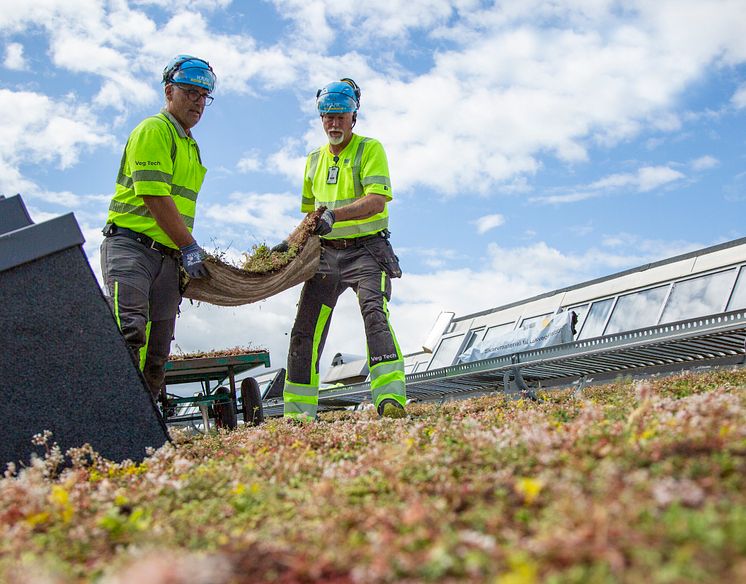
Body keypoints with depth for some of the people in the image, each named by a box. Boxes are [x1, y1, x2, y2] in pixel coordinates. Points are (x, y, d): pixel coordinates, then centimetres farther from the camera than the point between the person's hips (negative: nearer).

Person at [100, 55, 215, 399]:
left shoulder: (190, 144, 25)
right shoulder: (154, 130, -3)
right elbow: (155, 197, -14)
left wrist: (189, 254, 16)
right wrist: (189, 247, -14)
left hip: (168, 257, 9)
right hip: (131, 247, -8)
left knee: (156, 355, 4)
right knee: (130, 333, -23)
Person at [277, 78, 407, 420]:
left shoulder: (370, 149, -1)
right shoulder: (314, 160, 18)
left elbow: (377, 201, -17)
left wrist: (335, 215, -30)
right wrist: (292, 241, 12)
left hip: (366, 251, -5)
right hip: (326, 254, 6)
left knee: (375, 314, -27)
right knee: (305, 331, -1)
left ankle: (391, 400, -34)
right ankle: (298, 413, 4)